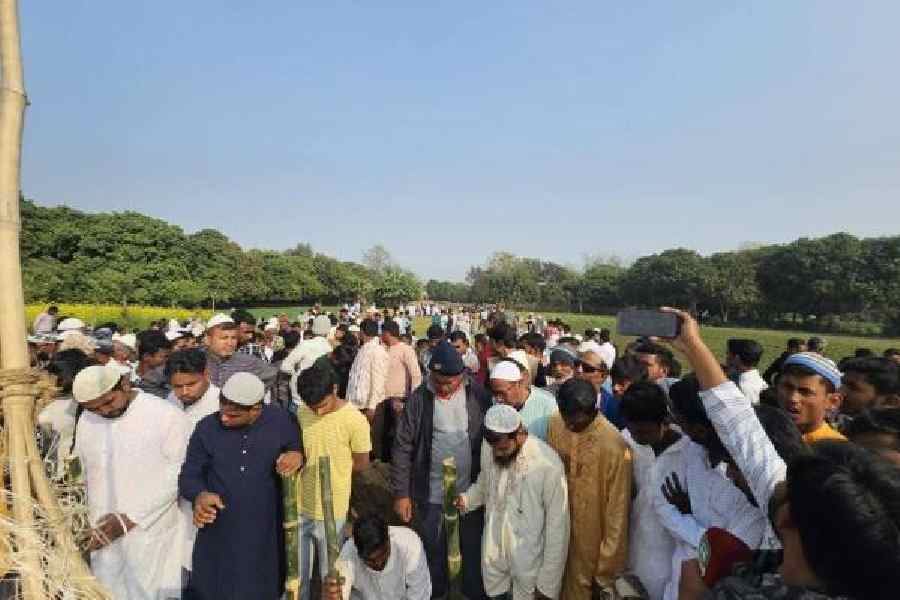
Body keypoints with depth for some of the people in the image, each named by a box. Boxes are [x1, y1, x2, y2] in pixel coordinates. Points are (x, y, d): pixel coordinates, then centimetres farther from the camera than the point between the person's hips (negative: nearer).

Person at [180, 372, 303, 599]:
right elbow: (188, 476, -1)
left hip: (264, 532, 0)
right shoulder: (206, 428, -8)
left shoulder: (281, 421, -10)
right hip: (218, 532, 0)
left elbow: (298, 447, 6)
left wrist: (297, 456, -17)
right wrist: (199, 495, -22)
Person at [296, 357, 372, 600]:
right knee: (296, 576, 19)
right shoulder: (301, 413, -7)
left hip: (332, 511, -3)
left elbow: (361, 464, -6)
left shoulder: (355, 420, -19)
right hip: (299, 506, 4)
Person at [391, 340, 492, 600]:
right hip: (430, 495, 0)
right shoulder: (419, 398, -10)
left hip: (471, 492, 0)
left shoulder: (479, 396, -9)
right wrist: (401, 493, -5)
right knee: (433, 552, 18)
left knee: (472, 551, 17)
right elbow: (402, 447, -5)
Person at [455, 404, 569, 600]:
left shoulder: (548, 465, -27)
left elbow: (558, 529, -17)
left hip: (528, 564, -4)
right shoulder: (488, 448, -12)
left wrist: (548, 584, -11)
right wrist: (466, 499, -9)